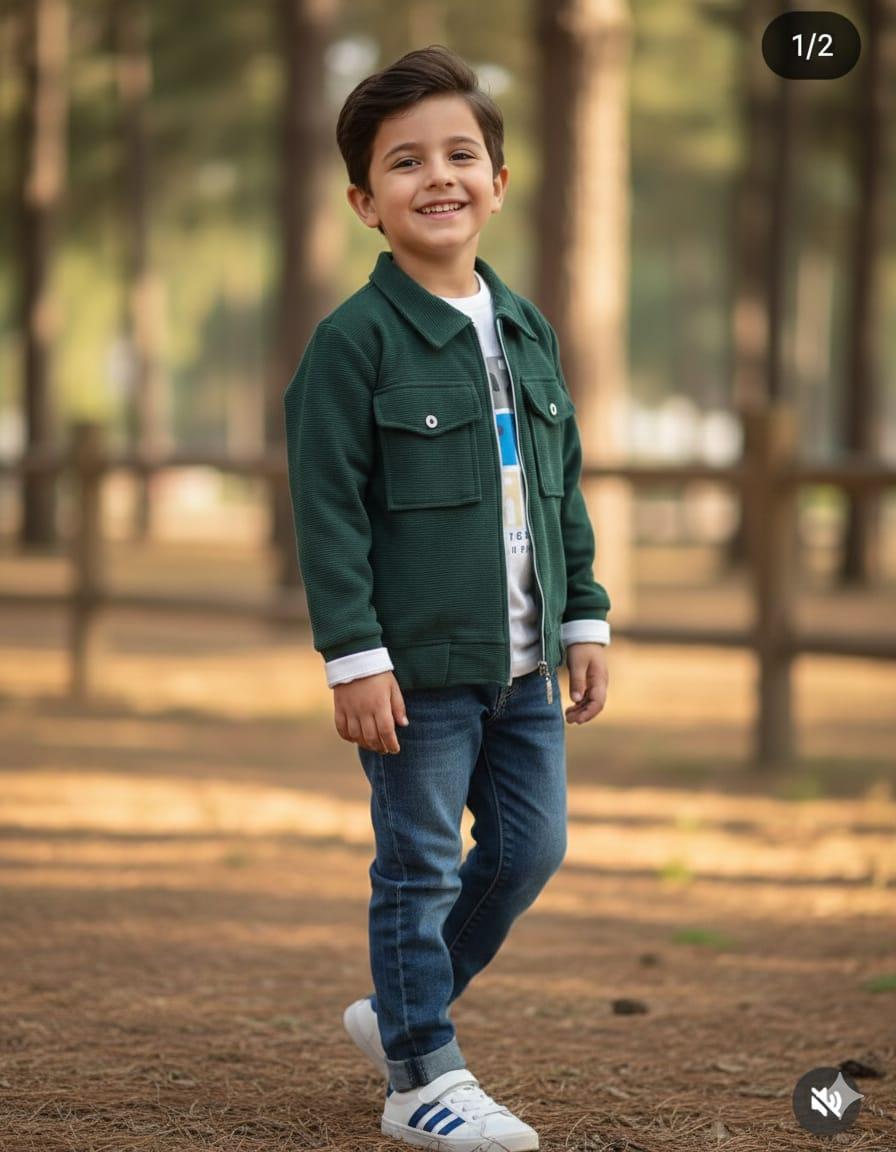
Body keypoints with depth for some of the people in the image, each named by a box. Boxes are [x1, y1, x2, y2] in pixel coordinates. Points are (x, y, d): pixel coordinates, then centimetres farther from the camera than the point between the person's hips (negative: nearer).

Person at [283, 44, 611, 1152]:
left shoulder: (527, 330, 10)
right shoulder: (355, 340, -10)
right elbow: (327, 509, -12)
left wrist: (584, 619, 13)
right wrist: (355, 657, -16)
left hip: (523, 661, 7)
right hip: (418, 665, -7)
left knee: (529, 850, 11)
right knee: (420, 869, 0)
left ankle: (400, 1007, 30)